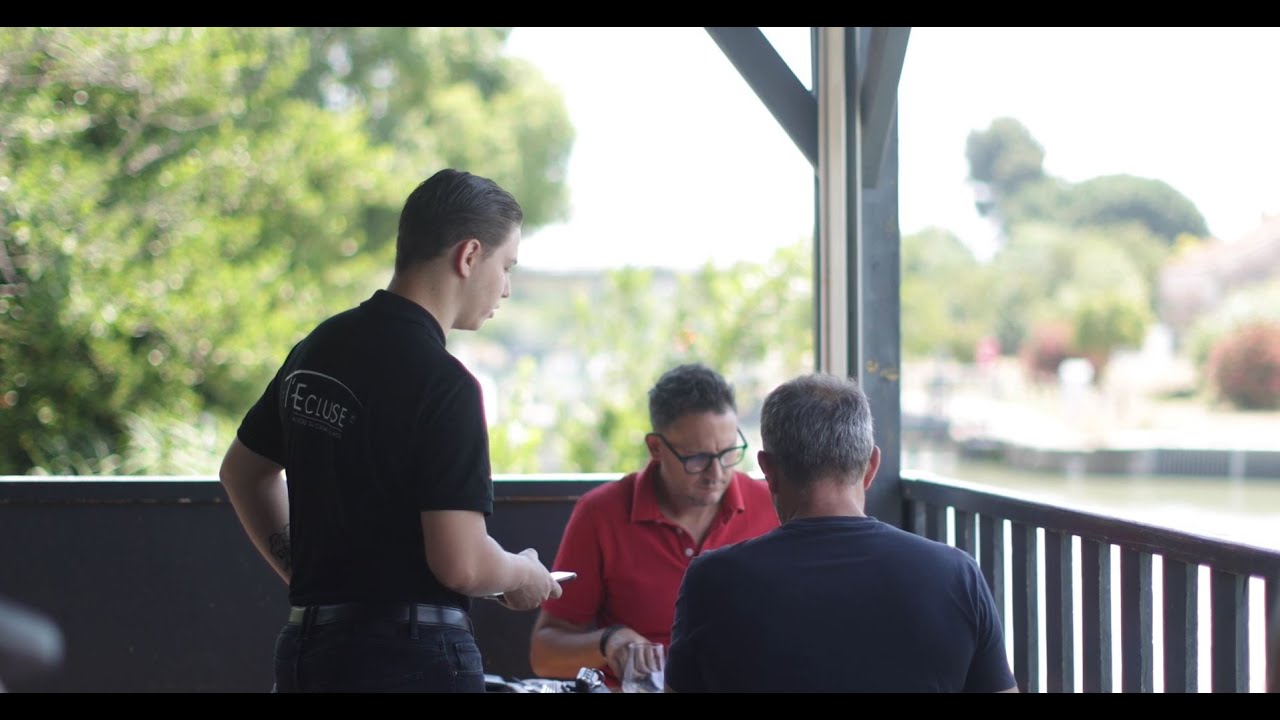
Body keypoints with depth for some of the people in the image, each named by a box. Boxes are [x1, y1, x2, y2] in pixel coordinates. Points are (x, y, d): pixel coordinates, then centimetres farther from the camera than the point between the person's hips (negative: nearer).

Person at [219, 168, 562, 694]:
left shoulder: (318, 347, 9)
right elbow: (461, 564, -20)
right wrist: (523, 575, 0)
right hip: (413, 655, -8)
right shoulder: (442, 383, -17)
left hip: (306, 647, 8)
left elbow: (241, 470, 23)